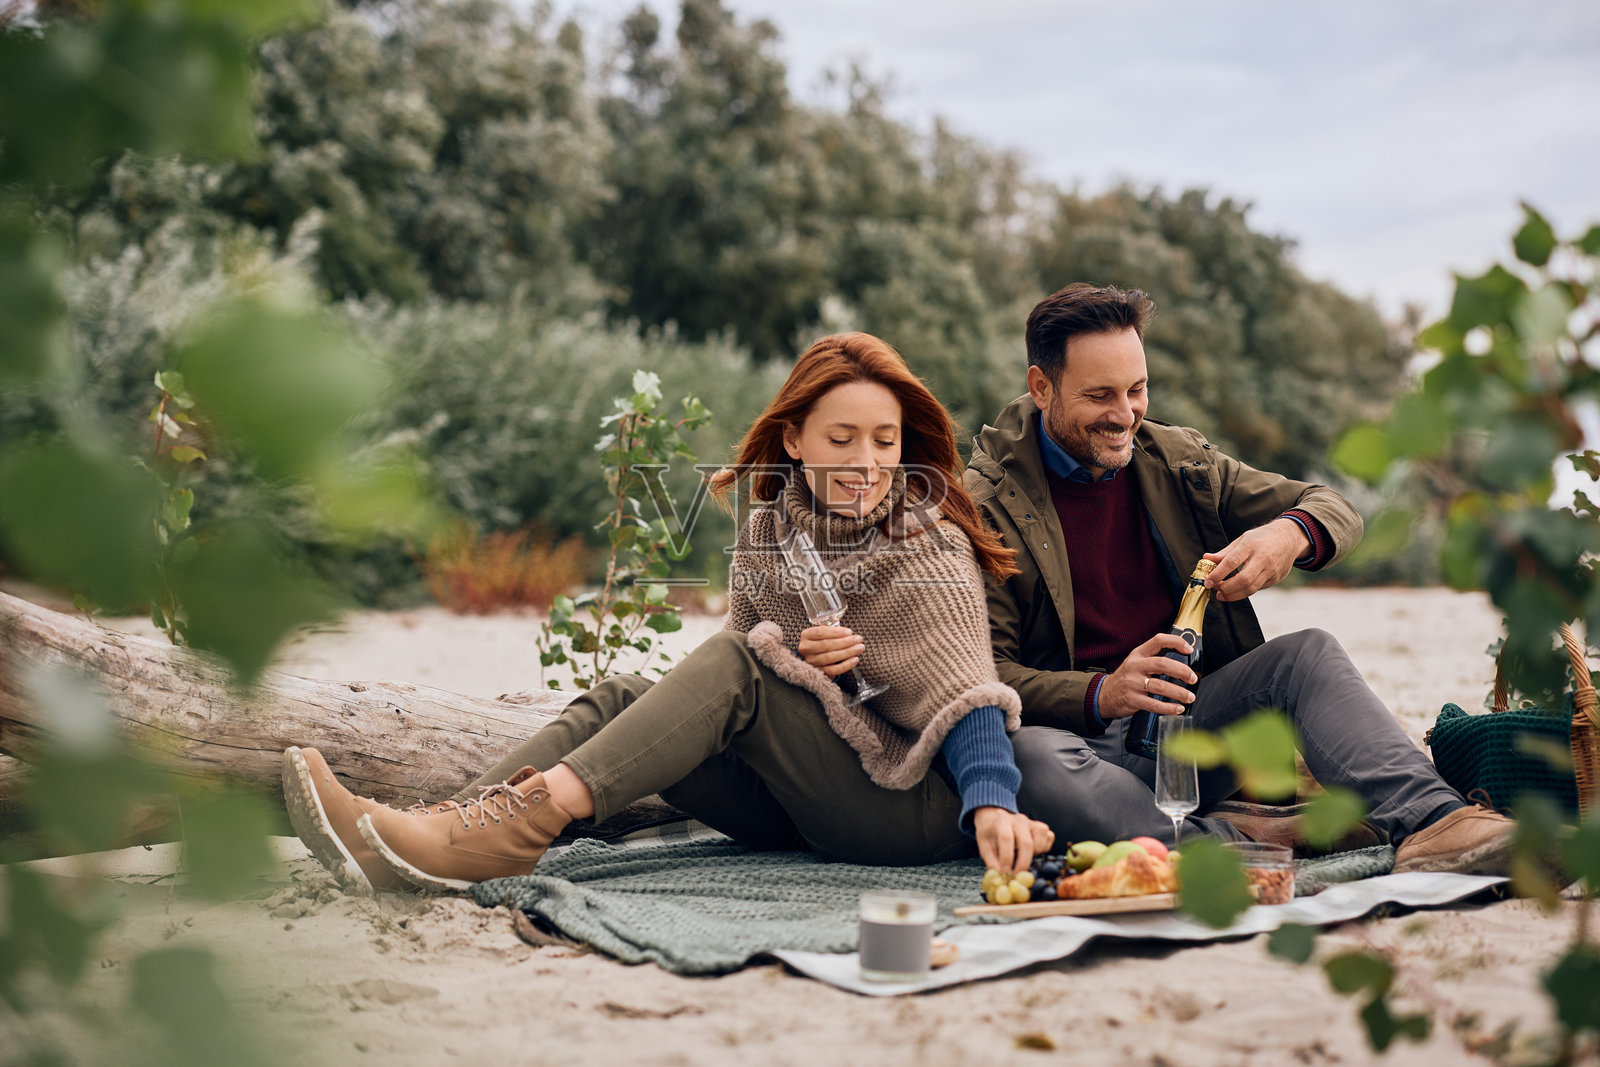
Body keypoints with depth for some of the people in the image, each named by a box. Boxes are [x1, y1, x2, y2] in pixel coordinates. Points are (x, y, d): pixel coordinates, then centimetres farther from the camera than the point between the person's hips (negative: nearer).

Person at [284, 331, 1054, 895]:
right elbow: (732, 708, 7)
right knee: (621, 699, -12)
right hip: (798, 812, 6)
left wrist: (992, 802, -37)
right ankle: (445, 829, -33)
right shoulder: (767, 530, 7)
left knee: (735, 666, -26)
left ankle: (516, 826, -40)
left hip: (918, 811, -6)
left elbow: (965, 695, -18)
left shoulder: (929, 549, -7)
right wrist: (794, 660, -14)